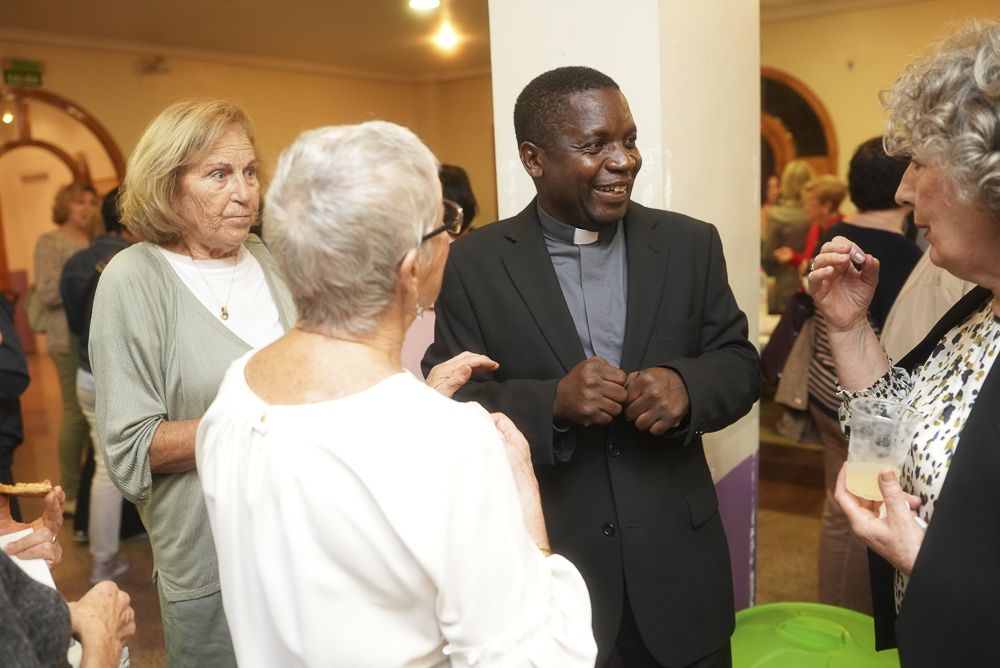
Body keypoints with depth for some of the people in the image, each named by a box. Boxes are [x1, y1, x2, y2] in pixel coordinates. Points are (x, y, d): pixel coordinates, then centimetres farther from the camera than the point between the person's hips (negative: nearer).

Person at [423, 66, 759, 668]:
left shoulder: (690, 244, 1)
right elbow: (447, 404, -7)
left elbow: (740, 364, 3)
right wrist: (551, 402, -25)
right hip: (544, 566, -2)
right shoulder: (475, 264, -6)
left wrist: (686, 386, -19)